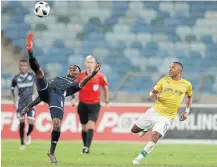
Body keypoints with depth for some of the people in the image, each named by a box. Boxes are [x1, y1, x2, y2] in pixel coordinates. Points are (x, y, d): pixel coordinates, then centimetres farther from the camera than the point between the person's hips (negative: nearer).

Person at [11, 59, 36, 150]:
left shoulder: (32, 76, -4)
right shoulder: (16, 78, -4)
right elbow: (12, 89, 13)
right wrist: (14, 100, 6)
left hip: (31, 102, -1)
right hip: (21, 103, 1)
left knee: (31, 124, -10)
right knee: (21, 123, -1)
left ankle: (28, 135, 24)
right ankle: (22, 143, 14)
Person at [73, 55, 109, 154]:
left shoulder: (100, 76, -5)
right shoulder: (80, 75, -2)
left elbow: (105, 88, 9)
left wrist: (107, 102, 9)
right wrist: (73, 98, -1)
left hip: (94, 104, -2)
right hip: (82, 104, 2)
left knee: (91, 124, -17)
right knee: (84, 127, 8)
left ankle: (87, 147, -24)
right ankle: (85, 146, 22)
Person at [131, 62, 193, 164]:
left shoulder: (186, 85, 2)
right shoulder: (164, 80, 3)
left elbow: (189, 97, 20)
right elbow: (153, 92, 5)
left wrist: (187, 111, 10)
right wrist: (153, 95, -19)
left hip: (167, 117, -3)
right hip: (155, 111, 3)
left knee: (155, 136, -24)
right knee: (134, 130, 7)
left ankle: (138, 159, -15)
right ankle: (147, 129, 40)